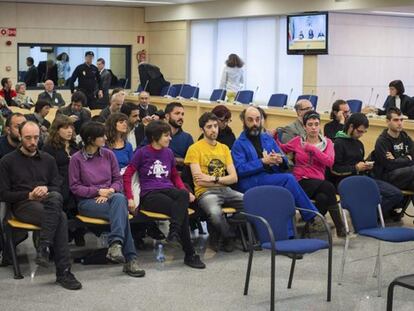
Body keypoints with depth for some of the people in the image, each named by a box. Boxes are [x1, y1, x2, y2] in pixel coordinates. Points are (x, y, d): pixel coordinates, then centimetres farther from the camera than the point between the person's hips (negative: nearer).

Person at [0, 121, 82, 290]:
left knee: (55, 197, -36)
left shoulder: (48, 159, 19)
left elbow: (57, 187, 16)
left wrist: (46, 189, -8)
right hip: (22, 206, -3)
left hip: (47, 202, 3)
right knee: (60, 218, -32)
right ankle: (63, 272, -32)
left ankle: (44, 248, -37)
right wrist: (29, 195, -11)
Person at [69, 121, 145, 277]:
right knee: (121, 211, -33)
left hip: (110, 196, 3)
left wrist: (109, 191, -10)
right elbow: (74, 187, -1)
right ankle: (129, 258, -39)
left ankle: (116, 243, -49)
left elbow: (118, 180, 12)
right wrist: (98, 191, -12)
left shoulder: (108, 154, 12)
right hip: (87, 201, -3)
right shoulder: (77, 159, 1)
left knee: (120, 199, -37)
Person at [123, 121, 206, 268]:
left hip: (168, 190, 4)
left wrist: (186, 192, 7)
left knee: (184, 194, -35)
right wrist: (130, 198, -10)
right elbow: (127, 175, 1)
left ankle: (174, 232, -42)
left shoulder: (168, 152, 17)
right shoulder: (142, 153, 2)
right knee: (182, 210, -31)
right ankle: (190, 254, -26)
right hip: (149, 195, -4)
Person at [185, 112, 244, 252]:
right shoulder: (195, 149, 0)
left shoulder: (224, 148, 16)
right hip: (206, 192, -5)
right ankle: (228, 237, -4)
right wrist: (223, 181, -1)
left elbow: (234, 177, 8)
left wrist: (214, 179, -8)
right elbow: (200, 181, -8)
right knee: (215, 212, -39)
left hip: (225, 190, 6)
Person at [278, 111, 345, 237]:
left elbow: (329, 162, -7)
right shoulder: (298, 141, 11)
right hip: (301, 182, -2)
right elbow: (282, 149, 26)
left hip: (318, 182, 2)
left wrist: (312, 148, -10)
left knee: (323, 198, -38)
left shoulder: (327, 142, 11)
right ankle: (340, 227, -27)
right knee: (329, 187, -33)